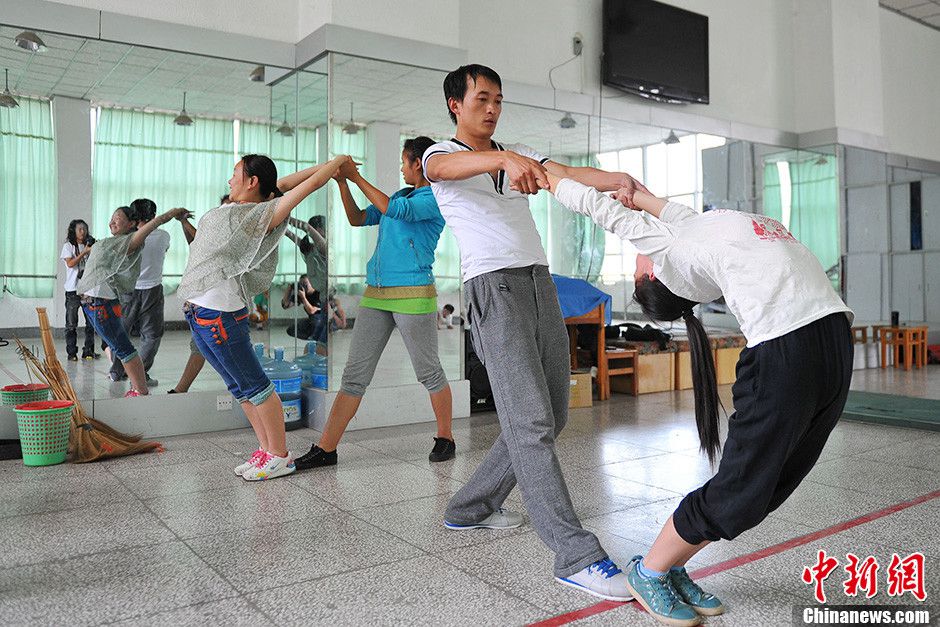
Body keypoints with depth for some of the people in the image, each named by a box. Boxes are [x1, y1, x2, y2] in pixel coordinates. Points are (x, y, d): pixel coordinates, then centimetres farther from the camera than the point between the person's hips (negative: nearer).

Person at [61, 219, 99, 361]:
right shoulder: (68, 246, 2)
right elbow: (70, 263, -11)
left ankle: (88, 351, 11)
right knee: (71, 324, 1)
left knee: (91, 321, 4)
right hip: (73, 290, -4)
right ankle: (72, 352, 5)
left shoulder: (89, 245, 13)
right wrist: (85, 252, -15)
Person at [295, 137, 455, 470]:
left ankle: (445, 439, 22)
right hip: (375, 294, 7)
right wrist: (342, 182, 11)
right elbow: (358, 219, 23)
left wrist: (356, 177, -11)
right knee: (354, 374, 3)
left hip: (413, 295, -7)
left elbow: (396, 211, -18)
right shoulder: (400, 194, 21)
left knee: (429, 373, 4)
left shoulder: (436, 199, -3)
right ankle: (325, 449, 4)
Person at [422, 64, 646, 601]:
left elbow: (570, 174, 5)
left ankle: (472, 507, 24)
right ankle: (577, 555, -13)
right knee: (531, 423, -15)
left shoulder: (521, 154, 23)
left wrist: (618, 180, -17)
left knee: (552, 416, 9)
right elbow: (448, 168, -19)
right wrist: (505, 159, -39)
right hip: (495, 285, -7)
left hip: (541, 282, 7)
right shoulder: (440, 155, 8)